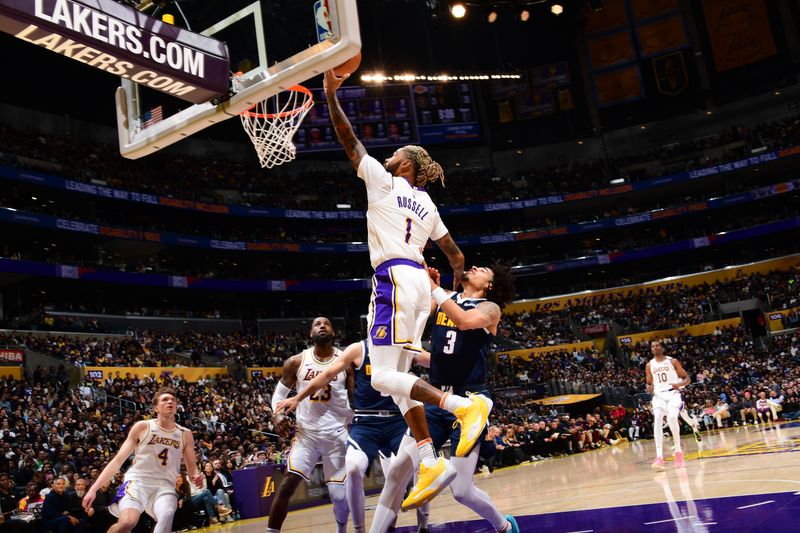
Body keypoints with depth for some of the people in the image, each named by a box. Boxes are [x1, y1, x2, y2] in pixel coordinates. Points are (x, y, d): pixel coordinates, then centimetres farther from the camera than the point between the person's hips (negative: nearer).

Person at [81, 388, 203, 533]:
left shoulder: (185, 434, 9)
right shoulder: (142, 427, 2)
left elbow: (192, 468, 14)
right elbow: (118, 460, 3)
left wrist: (196, 476, -12)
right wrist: (93, 488, -5)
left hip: (164, 486, 2)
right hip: (137, 481, -2)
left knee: (167, 515, -33)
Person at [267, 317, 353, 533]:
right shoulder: (296, 362, 0)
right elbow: (280, 393, 9)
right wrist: (277, 415, -10)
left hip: (337, 434, 0)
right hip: (306, 433, 1)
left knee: (339, 494, 1)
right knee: (287, 485, -13)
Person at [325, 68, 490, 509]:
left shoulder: (384, 181, 4)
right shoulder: (426, 204, 23)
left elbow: (349, 141, 4)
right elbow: (456, 256, 24)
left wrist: (331, 95, 10)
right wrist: (456, 288, 38)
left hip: (395, 279, -8)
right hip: (420, 283, 8)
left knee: (384, 377, -10)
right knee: (397, 380, 8)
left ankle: (465, 405, -22)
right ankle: (430, 464, 1)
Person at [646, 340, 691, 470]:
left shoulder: (673, 361, 3)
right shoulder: (649, 365, 11)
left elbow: (687, 378, 5)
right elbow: (649, 384, 19)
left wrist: (679, 384, -18)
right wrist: (649, 388, -6)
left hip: (673, 394, -2)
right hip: (658, 395, 3)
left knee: (671, 418, -28)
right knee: (657, 420, -21)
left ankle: (678, 450, -6)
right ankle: (659, 457, -28)